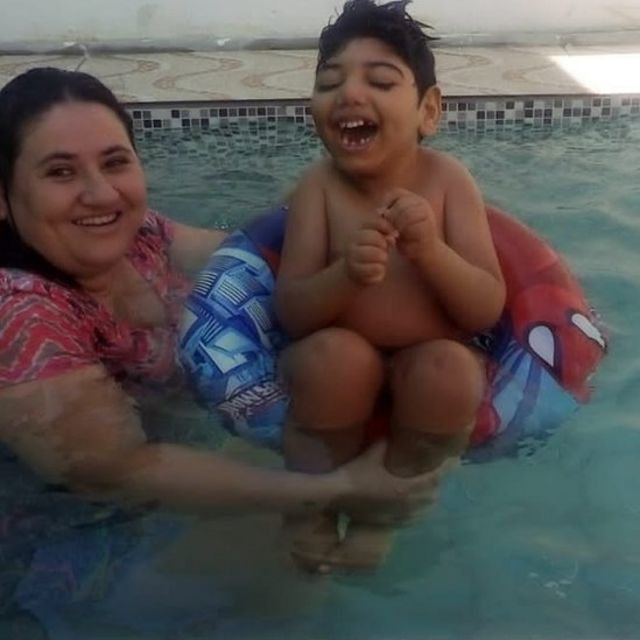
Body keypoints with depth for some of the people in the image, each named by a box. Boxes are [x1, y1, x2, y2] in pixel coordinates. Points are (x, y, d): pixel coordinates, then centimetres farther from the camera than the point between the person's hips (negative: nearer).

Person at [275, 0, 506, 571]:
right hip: (341, 370, 0)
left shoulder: (447, 180, -12)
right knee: (334, 354, -32)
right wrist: (346, 275, -35)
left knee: (445, 369, -31)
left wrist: (430, 251, -32)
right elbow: (290, 313, -15)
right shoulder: (319, 186, -12)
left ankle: (382, 509, -2)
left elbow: (488, 311, -14)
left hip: (433, 364, 1)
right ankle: (312, 509, -5)